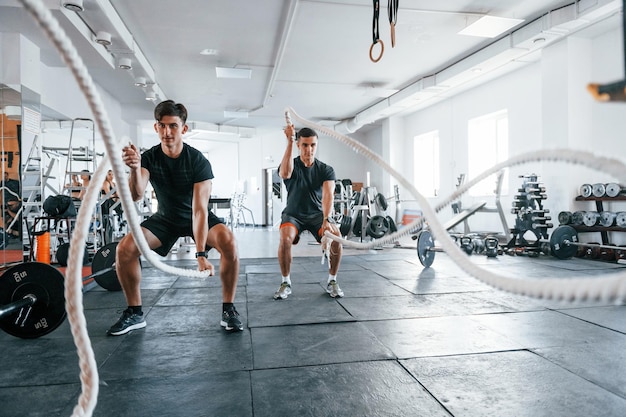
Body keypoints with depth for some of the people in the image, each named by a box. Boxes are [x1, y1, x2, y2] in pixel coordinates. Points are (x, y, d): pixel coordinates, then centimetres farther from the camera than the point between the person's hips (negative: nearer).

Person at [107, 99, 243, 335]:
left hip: (196, 216, -3)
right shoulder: (148, 158, -17)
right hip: (166, 218, 3)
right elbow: (136, 196, -33)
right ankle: (134, 313, 2)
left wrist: (201, 254, -42)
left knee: (229, 243, -32)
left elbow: (199, 210, -33)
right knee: (124, 248, -19)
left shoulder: (199, 161, -26)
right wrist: (135, 169, -55)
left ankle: (228, 310, -15)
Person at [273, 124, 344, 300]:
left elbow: (328, 195, -22)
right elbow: (285, 173, -35)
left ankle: (332, 281, -7)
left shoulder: (326, 170, -6)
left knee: (336, 236, -29)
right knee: (285, 238, -33)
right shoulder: (292, 166, -8)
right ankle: (286, 282, -10)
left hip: (317, 214, 1)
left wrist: (326, 220, -39)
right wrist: (289, 142, -38)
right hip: (293, 214, -1)